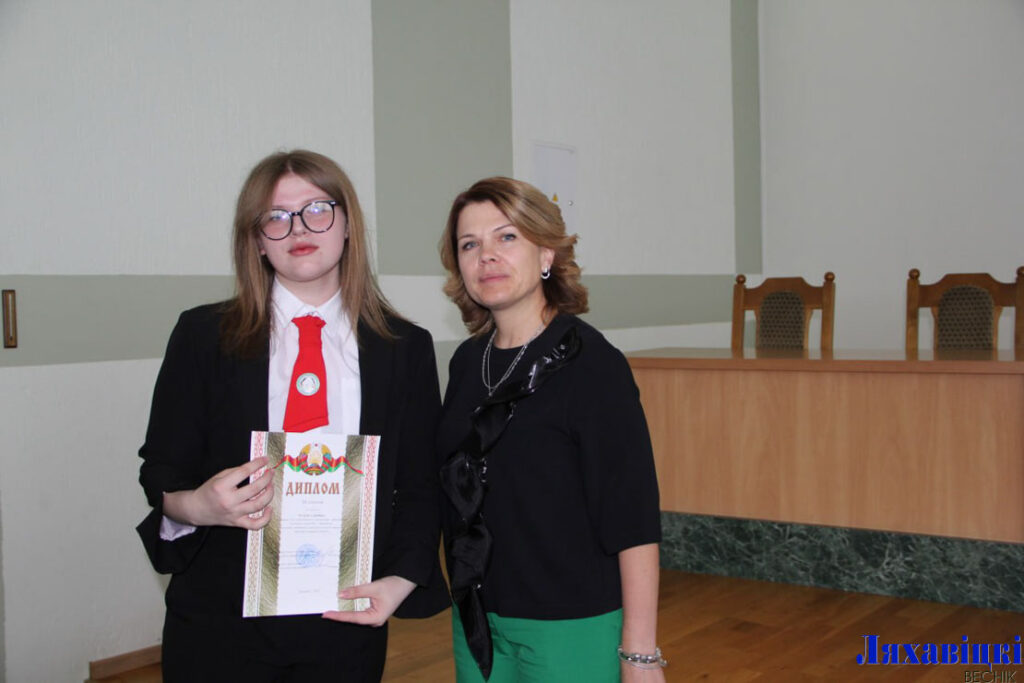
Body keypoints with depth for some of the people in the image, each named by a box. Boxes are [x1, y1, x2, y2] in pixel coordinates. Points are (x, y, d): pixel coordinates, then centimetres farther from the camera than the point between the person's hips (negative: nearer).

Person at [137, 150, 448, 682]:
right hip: (220, 622, 0)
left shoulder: (405, 349, 2)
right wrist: (196, 505, -19)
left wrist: (400, 581, -10)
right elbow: (160, 473, 3)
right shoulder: (203, 335, 0)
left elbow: (421, 485, 5)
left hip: (347, 623, 1)